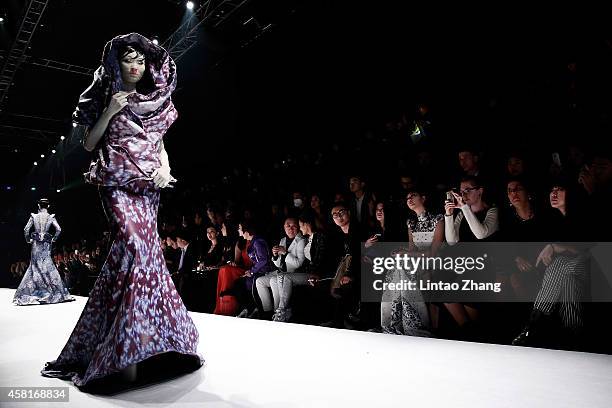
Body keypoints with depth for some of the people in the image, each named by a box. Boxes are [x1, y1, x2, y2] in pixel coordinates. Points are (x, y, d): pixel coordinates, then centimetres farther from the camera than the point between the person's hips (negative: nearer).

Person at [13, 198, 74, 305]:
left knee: (35, 266, 8)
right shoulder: (51, 217, -1)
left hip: (36, 244, 1)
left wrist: (28, 240, 11)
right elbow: (58, 229, -9)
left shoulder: (33, 216, 2)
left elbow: (26, 229, -2)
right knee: (48, 267, 4)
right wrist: (53, 239, 5)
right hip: (46, 244, -1)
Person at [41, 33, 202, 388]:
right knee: (135, 243, -24)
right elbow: (89, 143, 7)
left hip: (148, 185, 4)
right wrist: (109, 111, -5)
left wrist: (165, 168, -1)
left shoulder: (156, 101, 18)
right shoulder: (105, 98, 10)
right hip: (117, 181, -3)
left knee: (143, 248, -10)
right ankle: (127, 347, -21)